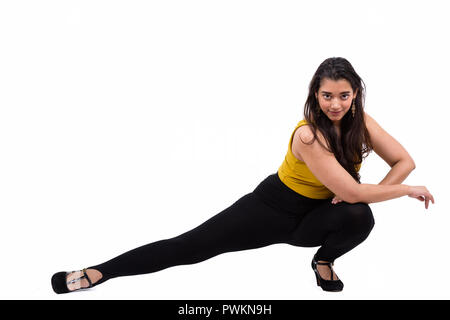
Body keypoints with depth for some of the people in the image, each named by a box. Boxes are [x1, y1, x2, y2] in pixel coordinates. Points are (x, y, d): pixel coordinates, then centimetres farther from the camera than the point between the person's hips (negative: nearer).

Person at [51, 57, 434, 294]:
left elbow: (405, 160, -7)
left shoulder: (359, 121, -12)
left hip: (314, 216, 5)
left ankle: (324, 261, 3)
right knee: (192, 245, -12)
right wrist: (408, 190, -22)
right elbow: (350, 191, -34)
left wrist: (369, 193, -23)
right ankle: (97, 273, -8)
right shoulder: (307, 135, -31)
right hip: (275, 208, -4)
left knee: (360, 217, -30)